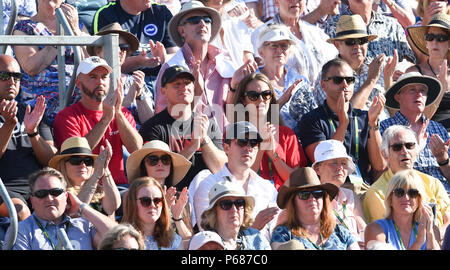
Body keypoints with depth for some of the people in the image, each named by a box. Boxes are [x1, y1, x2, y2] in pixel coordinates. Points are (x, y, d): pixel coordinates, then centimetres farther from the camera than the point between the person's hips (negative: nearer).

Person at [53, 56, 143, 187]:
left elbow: (137, 149, -2)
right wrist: (106, 118, -15)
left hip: (119, 185, 4)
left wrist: (118, 113, -12)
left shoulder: (123, 113, 15)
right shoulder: (66, 116, 3)